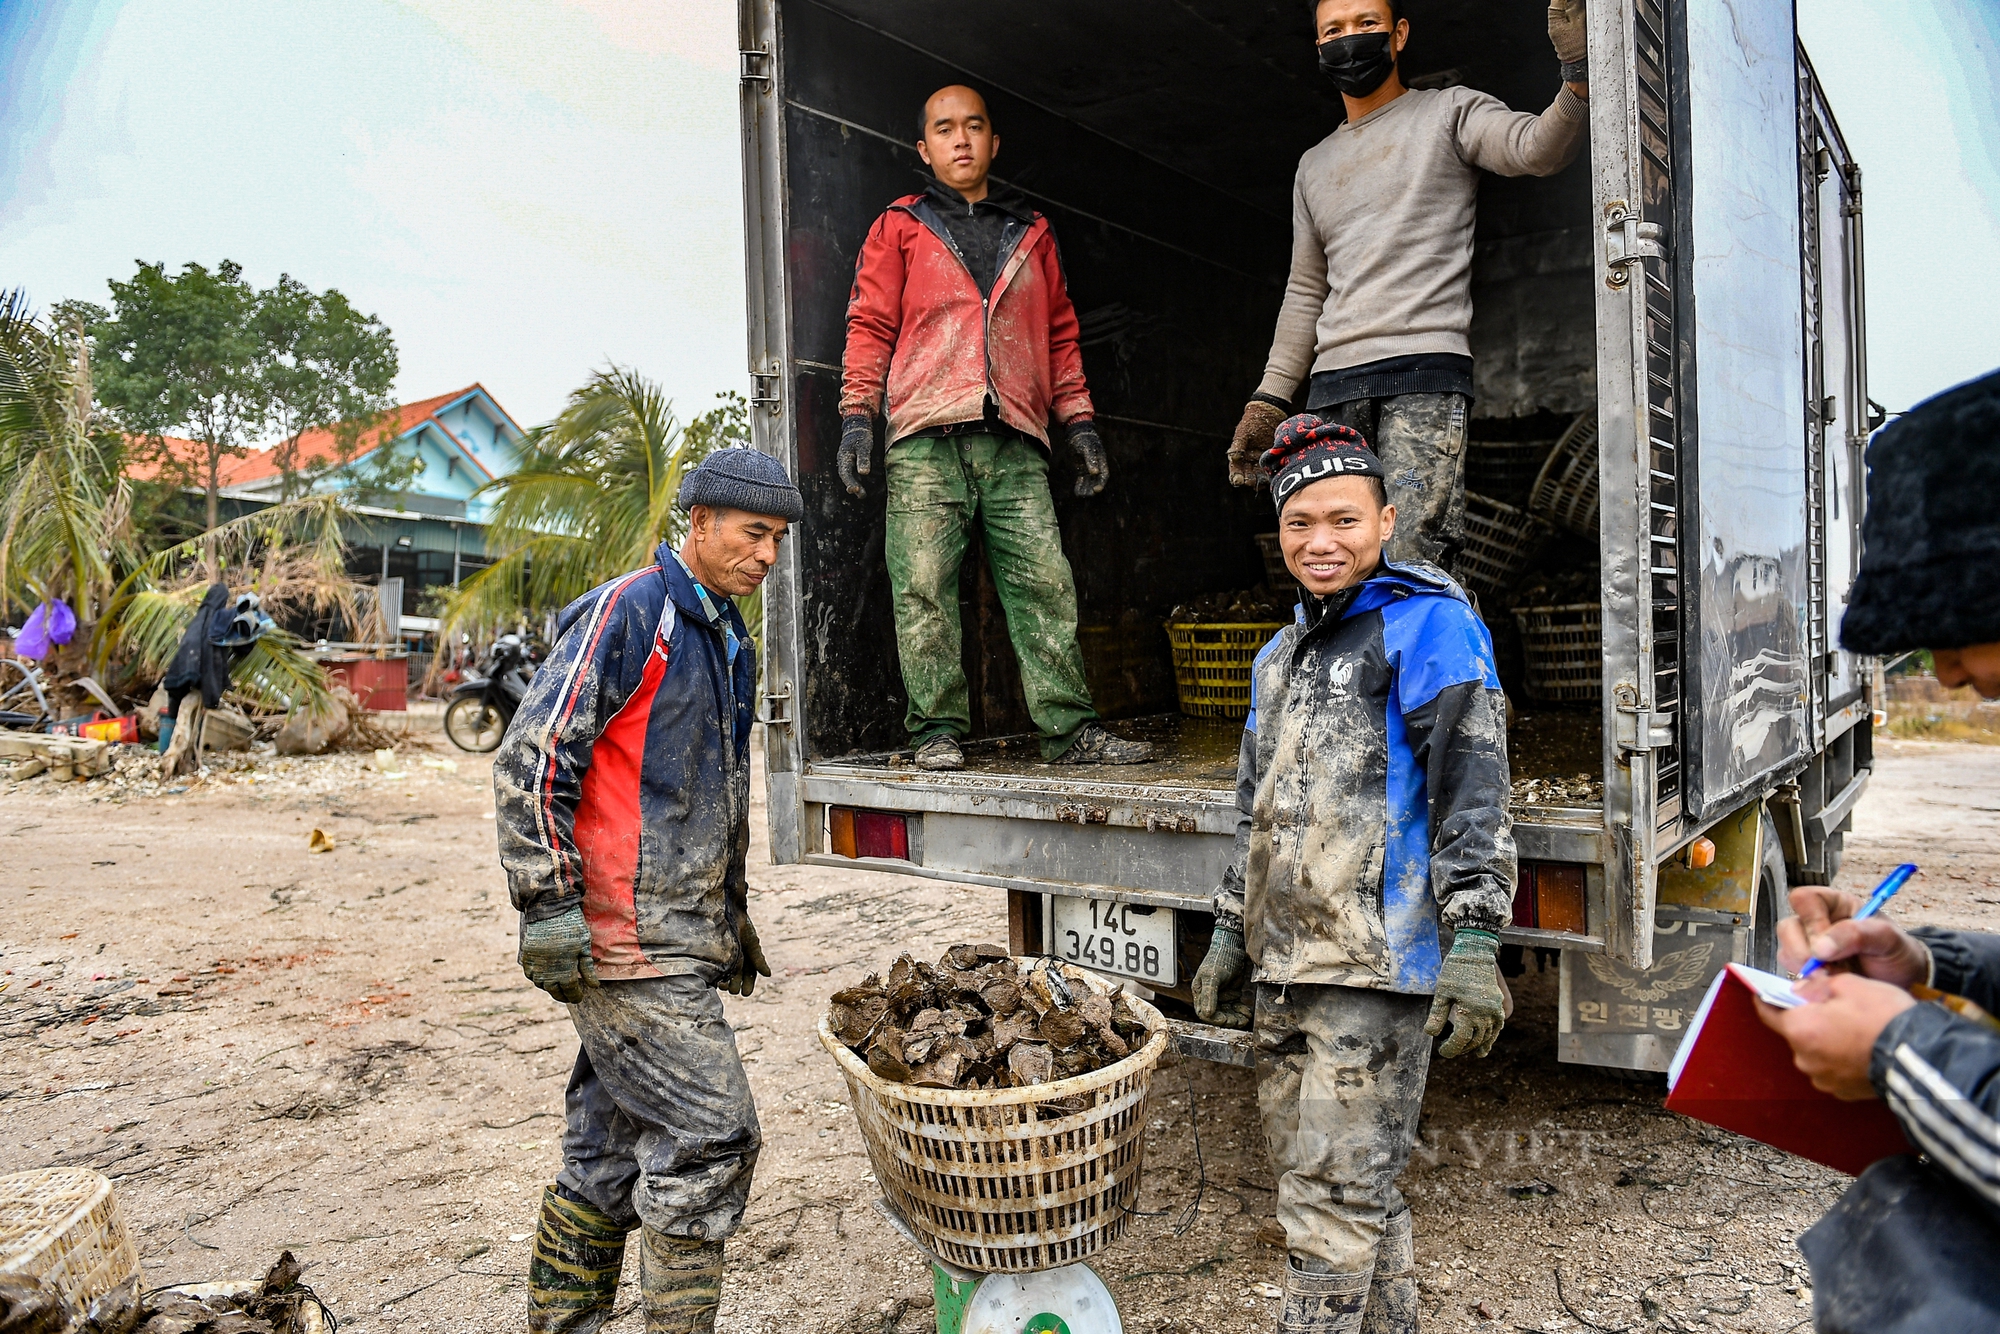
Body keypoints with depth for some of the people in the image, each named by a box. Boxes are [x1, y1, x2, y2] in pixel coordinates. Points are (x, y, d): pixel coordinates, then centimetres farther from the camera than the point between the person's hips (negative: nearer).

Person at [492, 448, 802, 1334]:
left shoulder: (728, 640, 18)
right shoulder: (626, 613, -11)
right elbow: (530, 760, -15)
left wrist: (731, 913, 25)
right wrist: (550, 905, -17)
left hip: (681, 942, 9)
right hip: (624, 939, -9)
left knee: (611, 1152, 15)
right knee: (711, 1135, -7)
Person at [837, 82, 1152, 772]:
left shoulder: (1031, 232, 24)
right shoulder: (899, 228, 16)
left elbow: (1060, 334, 23)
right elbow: (871, 325, 9)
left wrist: (1079, 422, 14)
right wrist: (856, 415, -3)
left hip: (1016, 441, 2)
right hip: (927, 437, -2)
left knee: (1046, 587, -4)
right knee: (925, 591, -8)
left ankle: (1071, 728, -1)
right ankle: (938, 732, -1)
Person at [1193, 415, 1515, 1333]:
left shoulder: (1426, 624, -5)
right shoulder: (1280, 657, 19)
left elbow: (1472, 788, -13)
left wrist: (1471, 944, -19)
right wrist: (1230, 934, 23)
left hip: (1378, 963, -8)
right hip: (1285, 966, 8)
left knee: (1333, 1197, -4)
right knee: (1332, 1186, 16)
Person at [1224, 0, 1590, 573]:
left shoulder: (1448, 112, 12)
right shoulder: (1315, 165, 27)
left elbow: (1539, 149, -6)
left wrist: (1578, 76, -27)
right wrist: (1267, 400, 19)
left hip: (1426, 367, -5)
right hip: (1331, 384, 5)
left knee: (1411, 568, -18)